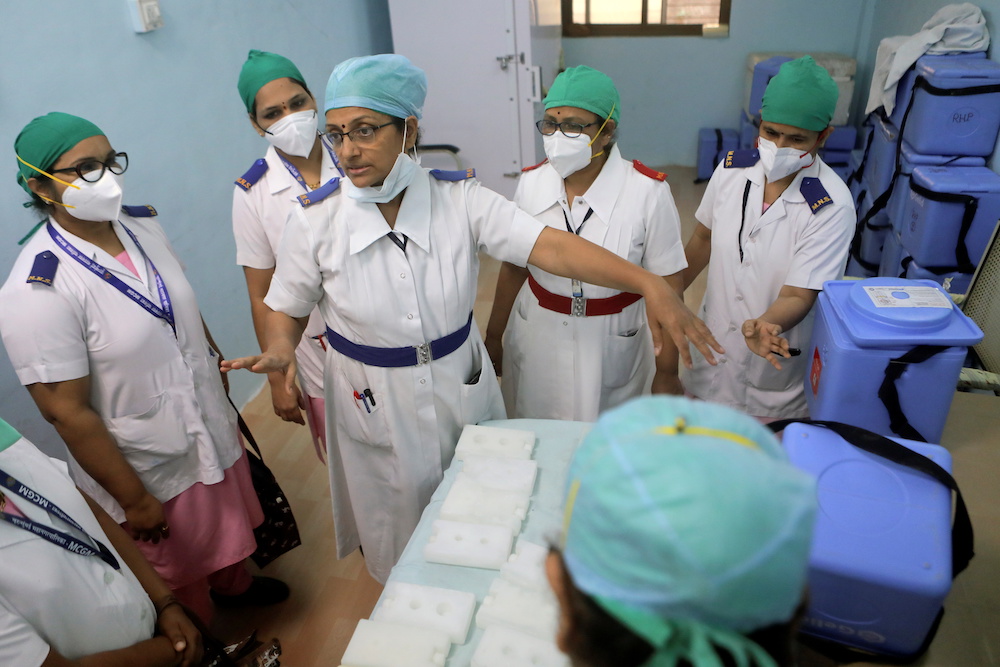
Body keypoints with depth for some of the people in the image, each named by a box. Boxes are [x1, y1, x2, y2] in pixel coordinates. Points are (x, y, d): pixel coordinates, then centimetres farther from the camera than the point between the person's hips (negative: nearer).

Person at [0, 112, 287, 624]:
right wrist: (133, 499, -16)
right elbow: (66, 412, -23)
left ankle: (233, 583, 62)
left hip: (213, 431, 6)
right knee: (180, 588, 20)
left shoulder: (141, 225, -7)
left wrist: (216, 361, 15)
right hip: (149, 472, -6)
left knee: (227, 527, 32)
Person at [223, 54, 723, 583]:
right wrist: (279, 352, -24)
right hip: (375, 405, -1)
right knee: (399, 535, 21)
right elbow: (286, 309, -1)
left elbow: (550, 246, -26)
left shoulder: (459, 199, -16)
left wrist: (649, 284, -37)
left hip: (461, 391, 1)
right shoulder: (316, 221, -14)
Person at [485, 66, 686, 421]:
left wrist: (667, 371, -6)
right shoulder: (532, 182, -6)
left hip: (611, 348, -2)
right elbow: (514, 267, 4)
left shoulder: (648, 192, -15)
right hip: (536, 342, 3)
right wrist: (493, 337, 12)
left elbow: (668, 286, -10)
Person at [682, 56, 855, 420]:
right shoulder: (732, 168, -10)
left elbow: (798, 295, -25)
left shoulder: (832, 206, -23)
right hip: (715, 337, 4)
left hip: (777, 359, -3)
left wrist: (765, 325, -46)